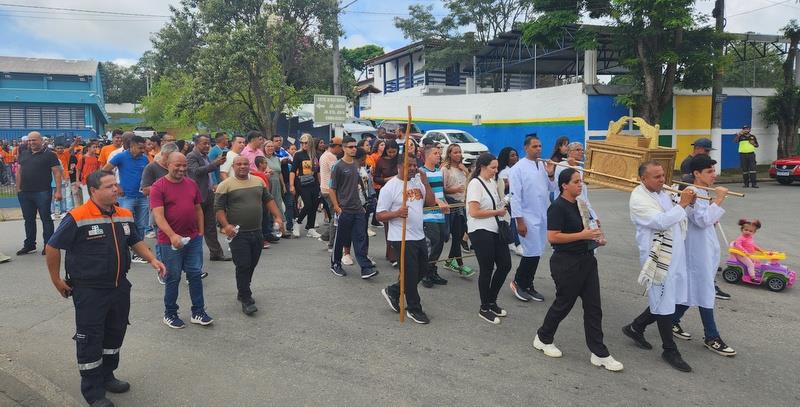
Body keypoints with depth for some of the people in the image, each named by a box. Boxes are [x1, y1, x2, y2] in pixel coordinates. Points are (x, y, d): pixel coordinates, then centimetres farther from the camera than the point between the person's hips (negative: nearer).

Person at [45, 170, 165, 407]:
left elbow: (136, 242, 16)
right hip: (89, 291, -6)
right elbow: (53, 247, -9)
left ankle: (106, 376, 38)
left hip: (120, 287, 7)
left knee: (115, 333, 18)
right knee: (90, 339, 3)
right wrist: (56, 280, -4)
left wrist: (152, 260, 1)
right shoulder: (77, 218, -18)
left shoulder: (125, 216, 2)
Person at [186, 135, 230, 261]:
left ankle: (216, 253, 16)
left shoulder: (205, 156, 16)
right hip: (198, 196, -8)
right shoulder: (191, 157, -10)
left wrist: (213, 185, 14)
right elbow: (197, 171, -27)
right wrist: (215, 163, -32)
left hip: (209, 195, 8)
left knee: (211, 227, 11)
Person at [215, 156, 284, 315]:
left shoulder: (259, 181, 11)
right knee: (243, 266, -6)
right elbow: (219, 208, -7)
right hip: (238, 234, -5)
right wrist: (225, 225, -19)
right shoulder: (225, 185, -5)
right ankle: (246, 300, 3)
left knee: (251, 265, 13)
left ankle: (243, 292, 31)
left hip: (257, 232, 5)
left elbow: (268, 200, 17)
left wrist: (277, 216, 7)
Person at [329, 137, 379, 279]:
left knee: (360, 239, 1)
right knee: (340, 239, 7)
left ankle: (366, 268, -1)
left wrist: (360, 203, 15)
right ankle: (335, 264, 23)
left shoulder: (356, 165, 11)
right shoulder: (338, 166, -8)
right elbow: (331, 189, -9)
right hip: (344, 210, -5)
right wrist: (337, 208, -12)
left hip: (358, 209, 5)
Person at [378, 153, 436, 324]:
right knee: (411, 273, 1)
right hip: (402, 238, -7)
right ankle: (414, 309, 19)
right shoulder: (390, 186, -11)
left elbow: (431, 203, 4)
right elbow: (380, 215, -13)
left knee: (421, 270, 17)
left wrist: (425, 182, -4)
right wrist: (397, 213, -31)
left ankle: (393, 291, 33)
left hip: (419, 236, 7)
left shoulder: (418, 182, 8)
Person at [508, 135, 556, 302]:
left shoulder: (543, 165, 7)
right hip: (528, 217, -6)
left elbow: (551, 188, 13)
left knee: (537, 253, 12)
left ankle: (528, 286, 25)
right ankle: (518, 283, 16)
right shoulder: (518, 168, -11)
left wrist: (551, 175, -6)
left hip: (543, 216, 7)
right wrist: (519, 220, -15)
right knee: (531, 253, -5)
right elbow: (514, 196, -13)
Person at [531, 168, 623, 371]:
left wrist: (594, 234, 7)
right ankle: (543, 338, 30)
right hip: (567, 263, -8)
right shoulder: (557, 207, -15)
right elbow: (552, 237, -22)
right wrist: (582, 235, -22)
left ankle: (599, 354, 14)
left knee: (593, 307, 7)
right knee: (563, 303, 7)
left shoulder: (579, 204, 10)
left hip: (586, 260, 8)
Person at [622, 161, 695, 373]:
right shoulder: (639, 199, -16)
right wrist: (682, 204, -18)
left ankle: (635, 328, 32)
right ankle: (670, 351, 15)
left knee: (666, 299, 15)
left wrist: (687, 202, 4)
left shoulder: (662, 191, 10)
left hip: (674, 253, 8)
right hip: (658, 257, -8)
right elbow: (661, 222, -26)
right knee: (664, 303, 2)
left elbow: (675, 217, 21)